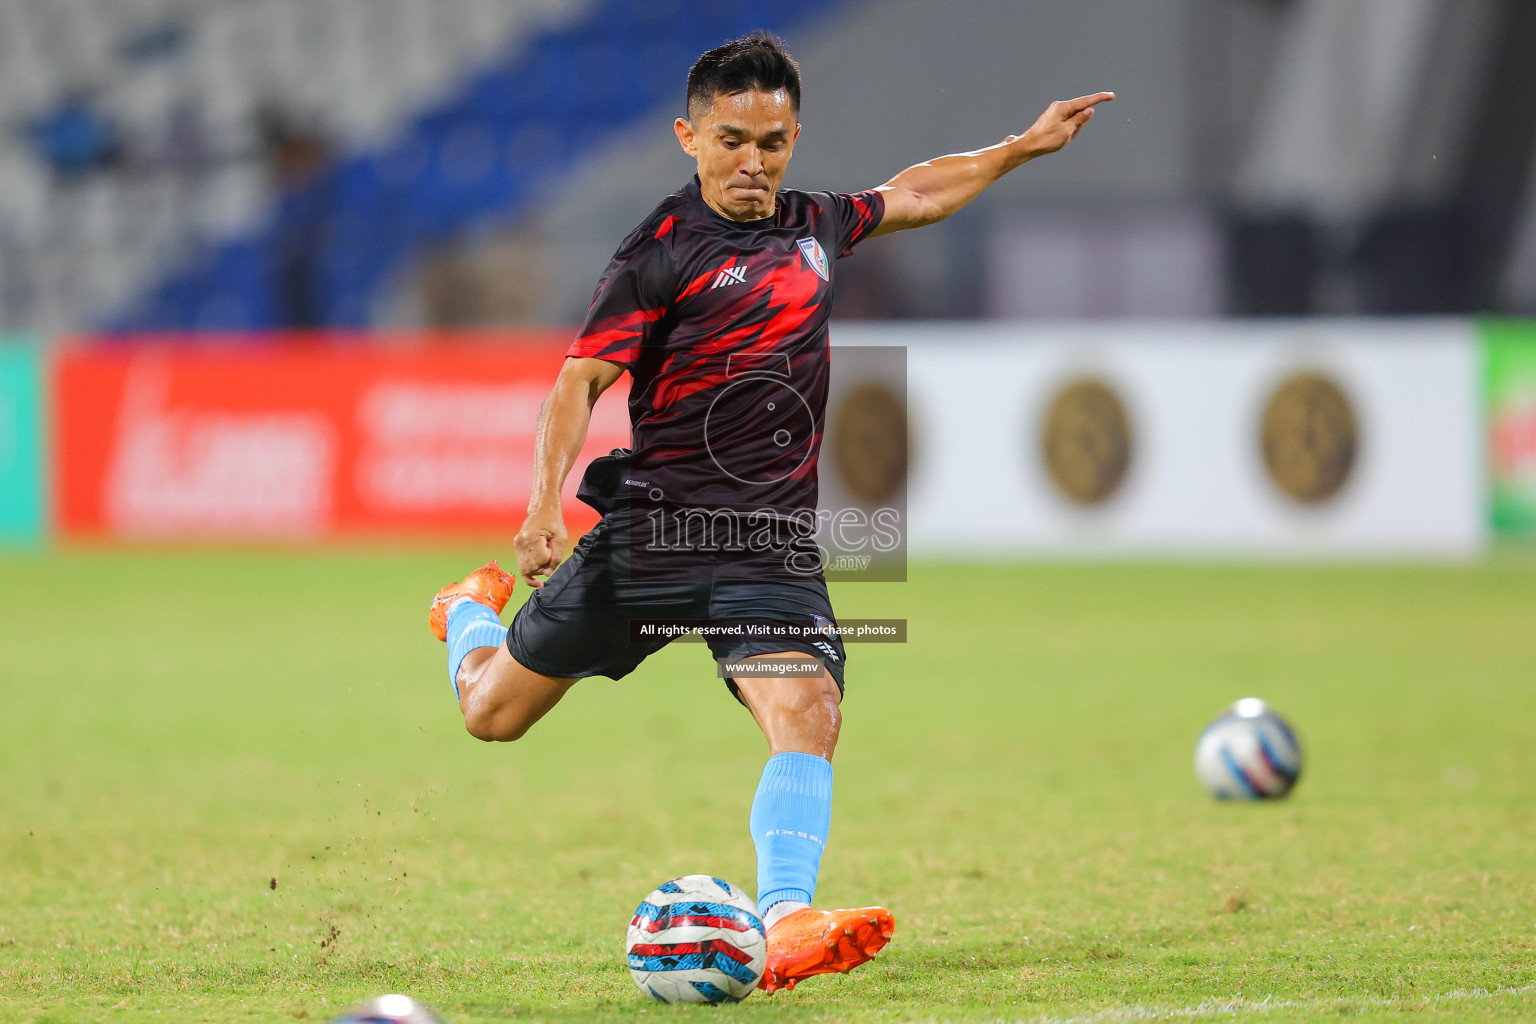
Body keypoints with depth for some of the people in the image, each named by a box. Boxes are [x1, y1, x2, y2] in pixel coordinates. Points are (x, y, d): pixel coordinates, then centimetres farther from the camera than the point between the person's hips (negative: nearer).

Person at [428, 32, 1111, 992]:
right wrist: (546, 501, -27)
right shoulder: (663, 251, -8)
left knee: (808, 714, -23)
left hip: (773, 544, 3)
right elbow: (583, 379, -13)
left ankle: (789, 924, -34)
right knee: (493, 713, 10)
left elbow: (913, 195, 32)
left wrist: (1024, 146, 34)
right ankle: (476, 608, 45)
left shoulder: (815, 225, 11)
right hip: (654, 526, -3)